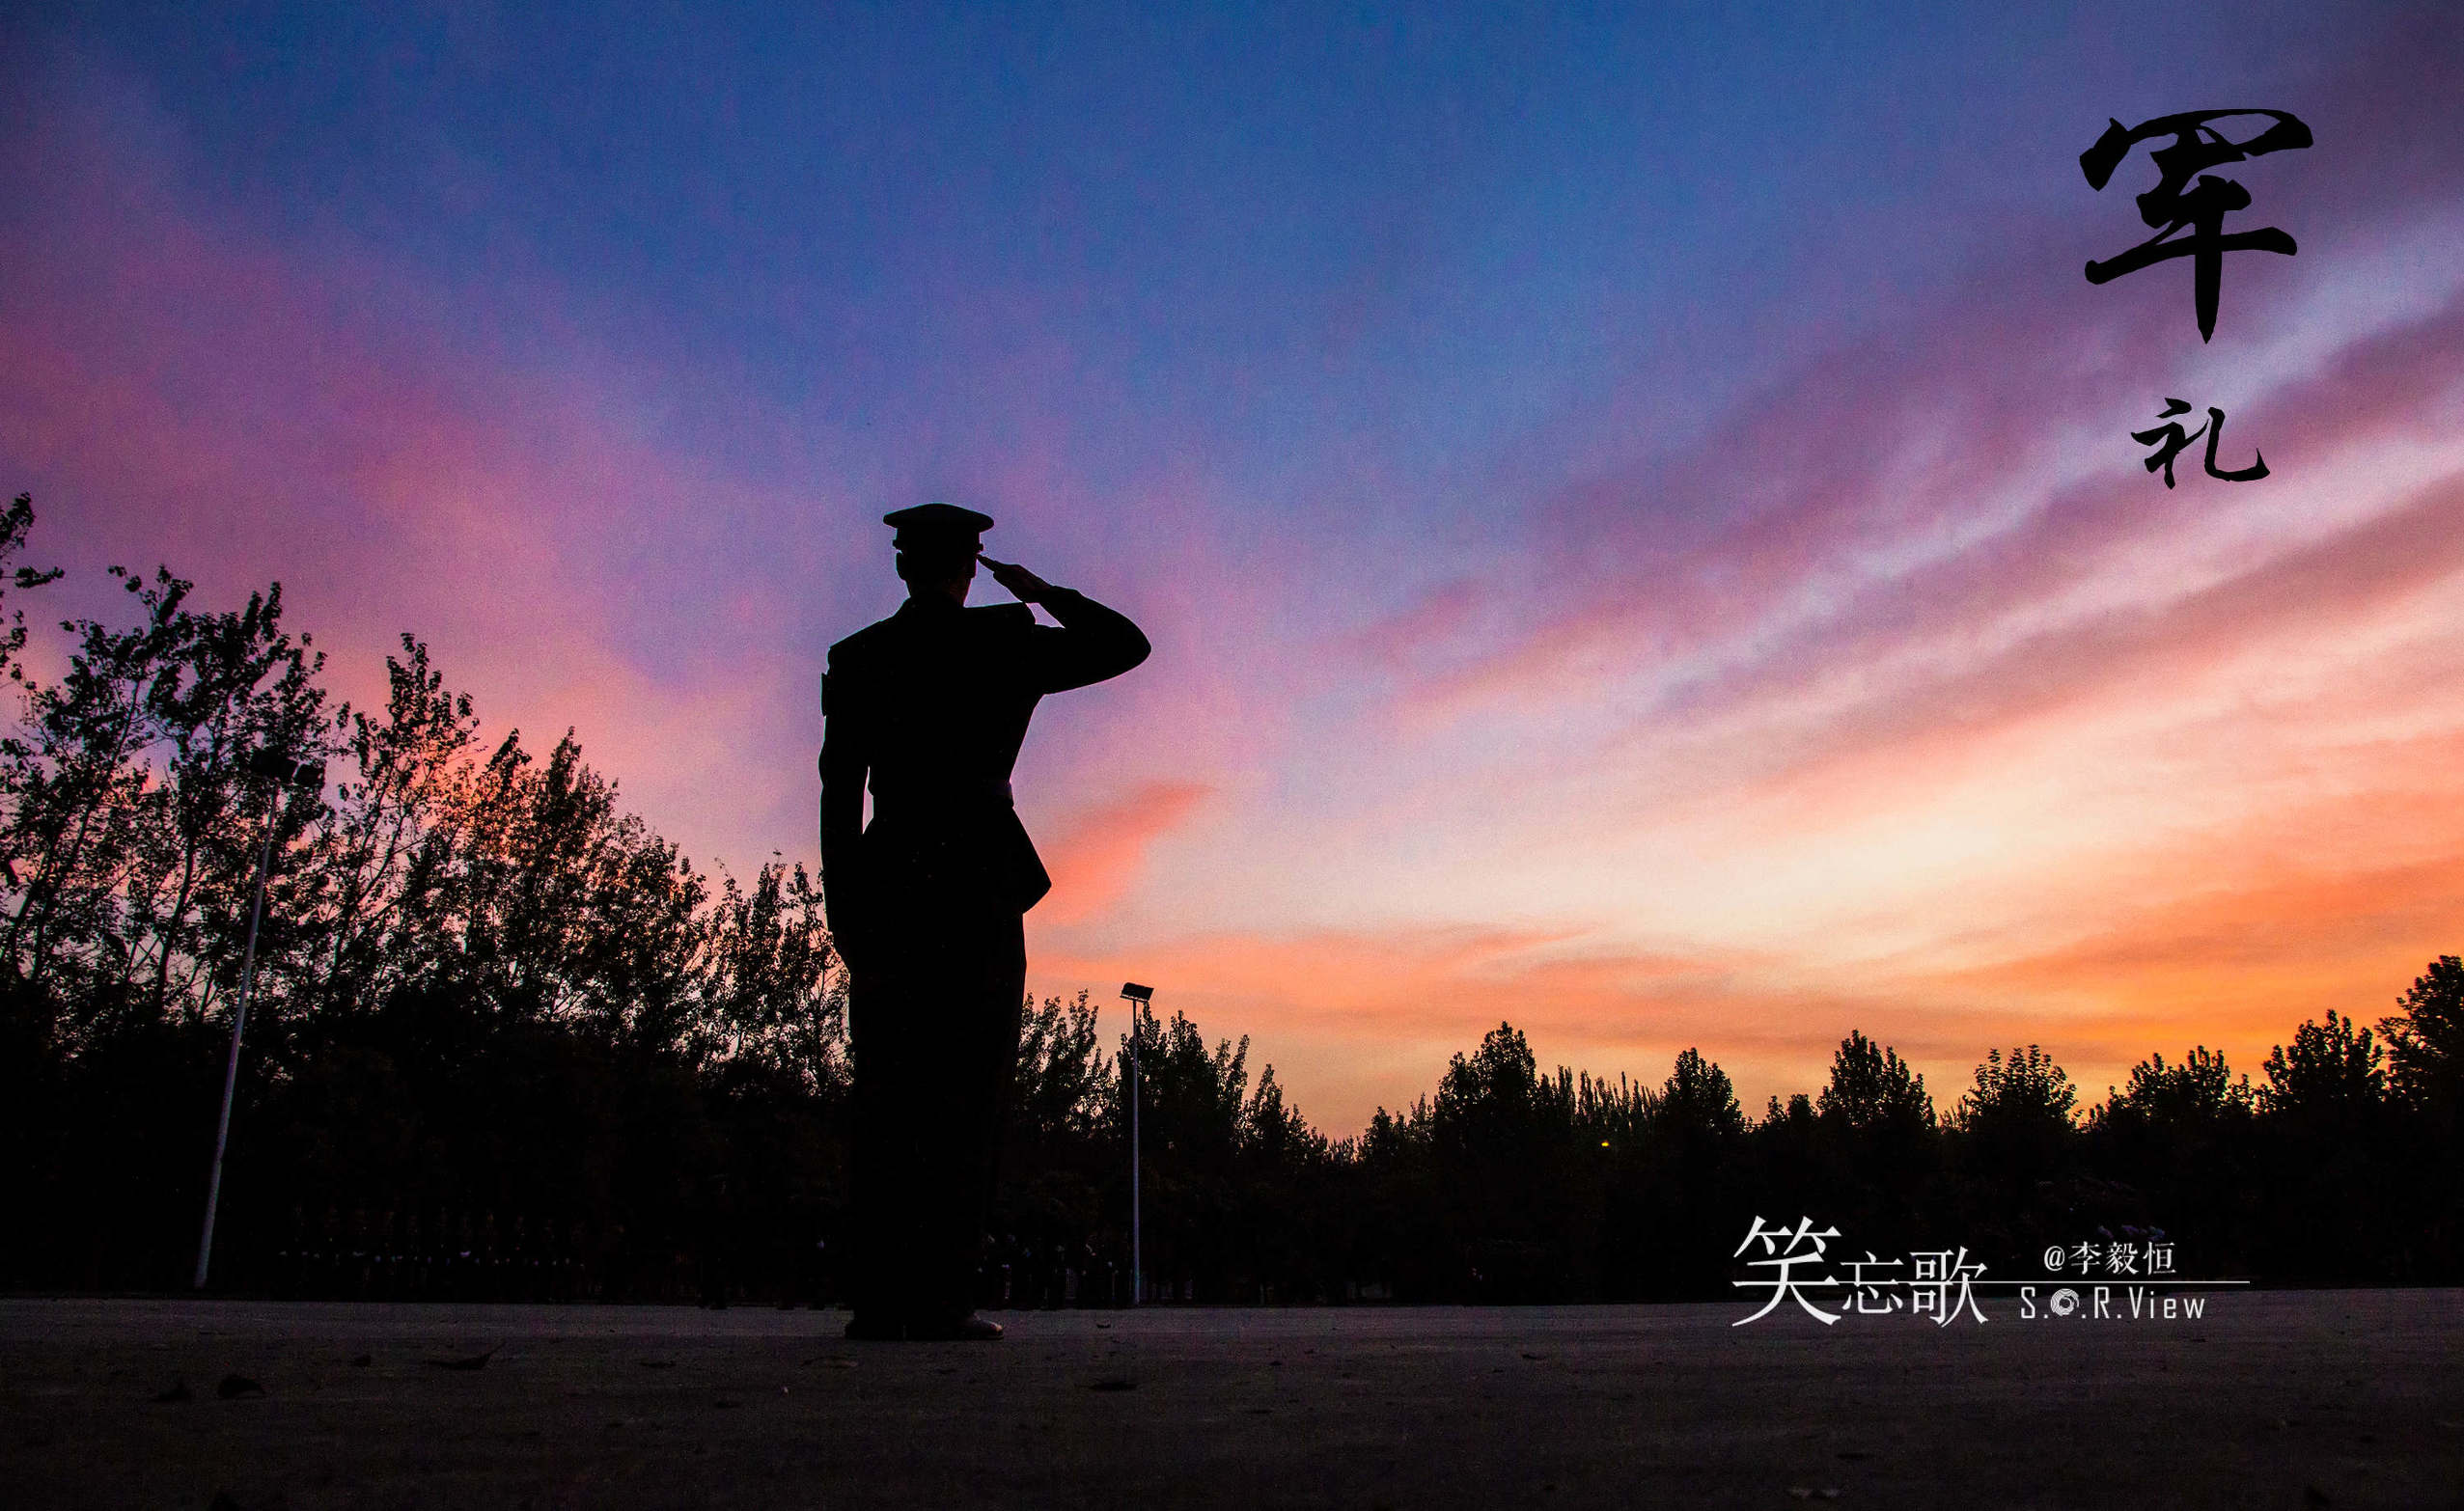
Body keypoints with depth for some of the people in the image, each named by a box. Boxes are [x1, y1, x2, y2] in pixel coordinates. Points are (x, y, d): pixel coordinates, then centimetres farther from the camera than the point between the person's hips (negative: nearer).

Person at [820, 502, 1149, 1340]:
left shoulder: (855, 658, 8)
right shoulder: (1004, 643, 0)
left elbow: (840, 793, 4)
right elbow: (1126, 644, 9)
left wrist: (845, 915, 6)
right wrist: (1045, 593, 20)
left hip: (890, 881, 3)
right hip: (981, 879, -3)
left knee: (890, 1097, 6)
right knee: (967, 1094, -2)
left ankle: (877, 1300, 4)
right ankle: (939, 1298, -6)